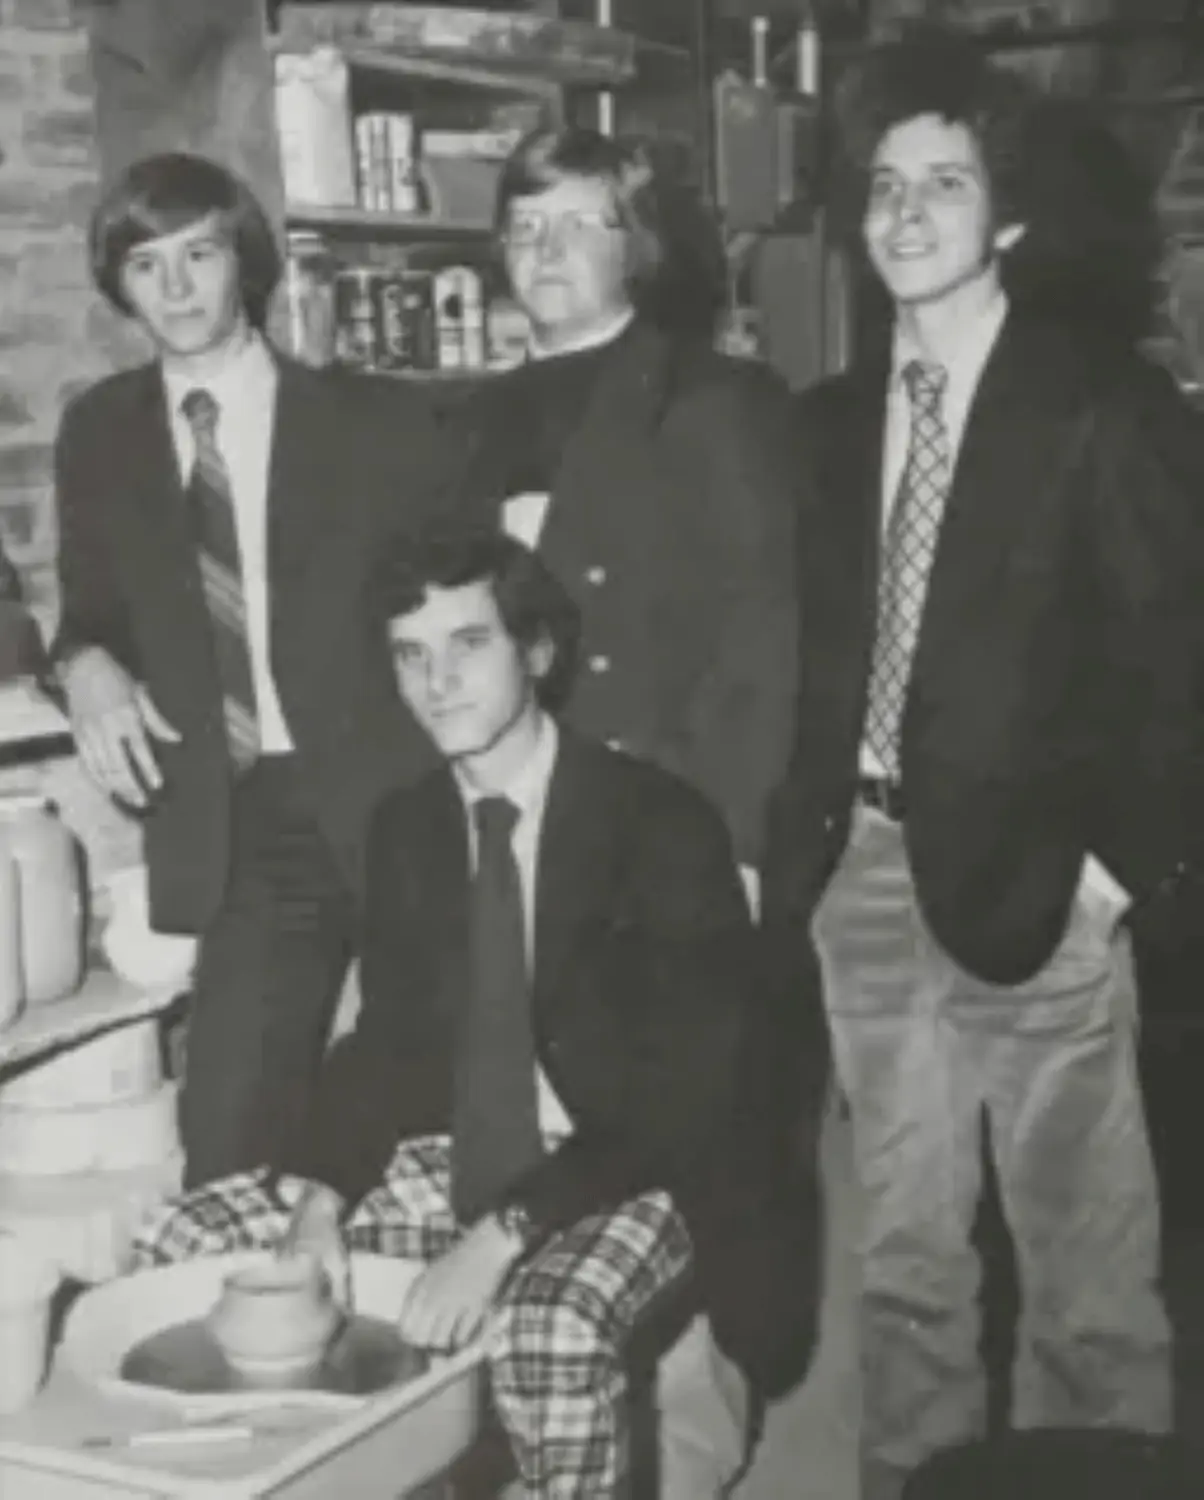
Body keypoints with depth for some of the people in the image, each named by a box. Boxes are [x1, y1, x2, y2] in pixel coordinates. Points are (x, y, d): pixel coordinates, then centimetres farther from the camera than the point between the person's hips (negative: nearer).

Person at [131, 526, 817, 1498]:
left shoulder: (663, 823, -16)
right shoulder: (407, 826, 4)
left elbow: (678, 1093, -21)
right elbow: (391, 1038, 7)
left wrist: (501, 1235, -30)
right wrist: (321, 1197, -12)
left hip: (644, 1173, -6)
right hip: (466, 1156, 7)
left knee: (549, 1325, -38)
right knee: (180, 1247, -4)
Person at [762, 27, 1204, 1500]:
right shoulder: (833, 418, 8)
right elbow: (815, 645, 11)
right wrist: (794, 834, 2)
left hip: (1029, 875, -4)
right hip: (861, 868, 5)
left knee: (1080, 1244, 6)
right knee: (903, 1240, 15)